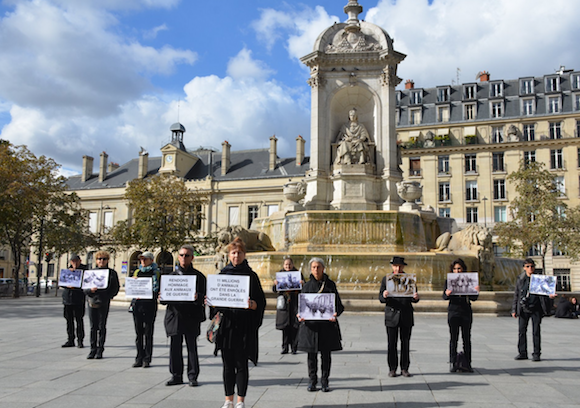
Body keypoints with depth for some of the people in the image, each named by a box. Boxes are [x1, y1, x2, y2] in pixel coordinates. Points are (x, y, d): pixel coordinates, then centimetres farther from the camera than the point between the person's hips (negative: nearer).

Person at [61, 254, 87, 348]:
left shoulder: (84, 269, 0)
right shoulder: (68, 269, 12)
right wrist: (67, 285, -11)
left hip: (78, 299, -4)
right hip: (68, 297, 5)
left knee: (79, 320, -3)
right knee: (69, 319, 9)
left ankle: (80, 340, 4)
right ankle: (70, 340, 18)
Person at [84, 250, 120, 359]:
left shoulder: (112, 273, 6)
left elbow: (116, 289, 4)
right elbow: (84, 288, 8)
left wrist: (107, 296, -10)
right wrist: (90, 290, -14)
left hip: (104, 303, -2)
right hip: (92, 301, 2)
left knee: (102, 327, 1)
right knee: (93, 327, 4)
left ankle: (100, 350, 8)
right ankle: (93, 349, 12)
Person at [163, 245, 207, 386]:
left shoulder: (198, 276, 4)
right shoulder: (172, 275, 13)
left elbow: (204, 296, -2)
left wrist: (197, 297, -24)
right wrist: (163, 298, -10)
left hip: (191, 317, -3)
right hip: (175, 315, 3)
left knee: (192, 347, 2)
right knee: (175, 347, 6)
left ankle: (193, 376, 12)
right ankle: (176, 376, 18)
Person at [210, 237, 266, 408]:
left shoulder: (251, 275, 0)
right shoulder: (223, 274, 9)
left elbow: (260, 302, -3)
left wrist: (252, 304, -24)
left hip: (244, 325, -3)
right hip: (226, 323, 3)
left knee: (241, 364, 1)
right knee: (227, 364, 7)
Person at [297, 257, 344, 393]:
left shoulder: (330, 284, 5)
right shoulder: (307, 286, 7)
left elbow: (338, 305, 4)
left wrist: (335, 314, -17)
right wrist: (300, 315, -12)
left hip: (327, 324, -1)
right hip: (310, 324, 1)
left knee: (326, 354, 3)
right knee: (311, 354, 4)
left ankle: (325, 382, 15)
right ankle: (312, 381, 17)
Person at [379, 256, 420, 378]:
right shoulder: (386, 279, 5)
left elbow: (414, 300, 6)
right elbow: (381, 298, 1)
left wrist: (416, 297, -17)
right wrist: (384, 296, -22)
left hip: (406, 316, 1)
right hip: (392, 315, -1)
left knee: (405, 343, 4)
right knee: (391, 344, 0)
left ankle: (404, 368, 13)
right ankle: (392, 369, 10)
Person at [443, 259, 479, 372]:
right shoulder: (448, 280, 4)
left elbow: (473, 298, 3)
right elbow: (444, 296, -5)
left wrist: (476, 292, -18)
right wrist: (447, 294, -27)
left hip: (466, 312, 1)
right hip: (453, 312, -1)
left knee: (467, 338, 4)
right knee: (453, 338, 0)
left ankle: (467, 364, 11)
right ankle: (453, 363, 4)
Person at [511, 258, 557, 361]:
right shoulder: (520, 279, 5)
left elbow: (544, 293, 8)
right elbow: (516, 295, 8)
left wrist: (549, 296, -16)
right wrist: (514, 310, 4)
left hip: (536, 309, -1)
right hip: (523, 309, 1)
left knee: (536, 331, 1)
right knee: (521, 331, 3)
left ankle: (536, 354, 11)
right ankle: (522, 353, 14)